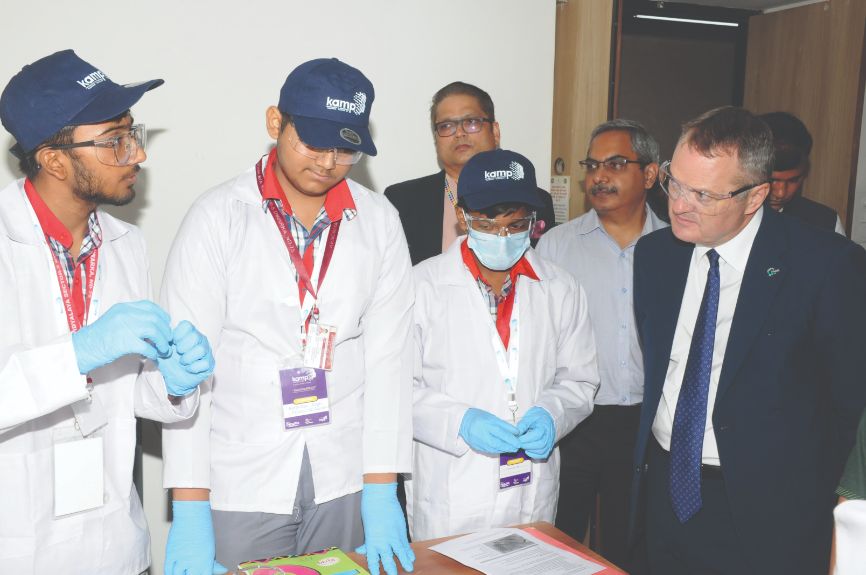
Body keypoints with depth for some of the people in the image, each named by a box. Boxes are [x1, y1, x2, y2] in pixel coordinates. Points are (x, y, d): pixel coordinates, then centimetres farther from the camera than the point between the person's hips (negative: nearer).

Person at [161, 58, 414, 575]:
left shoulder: (379, 221, -1)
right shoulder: (219, 217, -7)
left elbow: (389, 355, -3)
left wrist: (381, 491, -7)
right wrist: (189, 511, -11)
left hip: (345, 478, 2)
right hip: (243, 480, -1)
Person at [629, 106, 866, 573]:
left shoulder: (828, 266, -16)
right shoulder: (653, 254, 0)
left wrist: (809, 493, -4)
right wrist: (652, 455, 7)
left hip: (765, 514, -4)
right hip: (667, 488, 5)